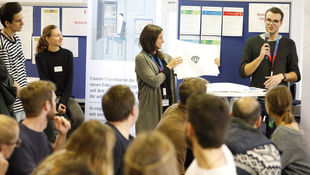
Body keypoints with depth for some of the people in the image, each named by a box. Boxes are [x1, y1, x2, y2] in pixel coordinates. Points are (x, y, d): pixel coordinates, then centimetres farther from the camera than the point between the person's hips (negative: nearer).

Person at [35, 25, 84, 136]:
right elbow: (44, 81, -6)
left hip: (65, 95, 2)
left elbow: (69, 81, 2)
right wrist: (55, 105, -17)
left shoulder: (67, 54, 5)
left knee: (79, 118, -25)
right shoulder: (40, 57, -1)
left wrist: (63, 102, -11)